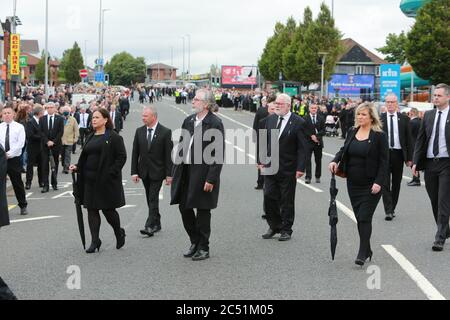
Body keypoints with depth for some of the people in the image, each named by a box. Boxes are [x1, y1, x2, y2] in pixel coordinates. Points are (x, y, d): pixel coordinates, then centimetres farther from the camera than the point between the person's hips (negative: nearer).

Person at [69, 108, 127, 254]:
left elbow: (121, 157, -11)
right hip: (90, 179, 7)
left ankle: (119, 233, 25)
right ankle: (95, 241, 9)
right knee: (92, 210, 4)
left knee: (108, 209, 0)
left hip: (106, 180, -6)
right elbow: (85, 158, 19)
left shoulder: (113, 137, -7)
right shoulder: (91, 137, 14)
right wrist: (77, 167, 1)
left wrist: (111, 173, -17)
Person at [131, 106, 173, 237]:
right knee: (150, 199, 11)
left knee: (153, 199, -10)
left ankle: (150, 226, -13)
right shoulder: (139, 131, 5)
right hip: (144, 171, 5)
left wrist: (169, 174, -11)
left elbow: (169, 155, -8)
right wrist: (134, 172, 0)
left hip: (157, 171, -5)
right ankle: (156, 224, 22)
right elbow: (135, 153, 6)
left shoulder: (165, 132, -7)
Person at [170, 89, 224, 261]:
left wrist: (211, 179, -17)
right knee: (184, 207, 11)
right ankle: (195, 242, 29)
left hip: (203, 174, -7)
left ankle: (203, 248, 18)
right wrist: (175, 172, 9)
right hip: (185, 172, 7)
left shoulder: (215, 124, -12)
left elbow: (218, 155, -14)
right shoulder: (189, 121, 8)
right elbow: (181, 147, 12)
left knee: (203, 211, 4)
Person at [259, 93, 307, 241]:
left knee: (287, 201, 5)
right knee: (269, 197, 3)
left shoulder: (298, 122, -8)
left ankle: (286, 230, 17)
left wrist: (300, 168, -13)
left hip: (288, 169, -4)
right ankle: (274, 226, 19)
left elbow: (302, 148, -9)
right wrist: (262, 160, 8)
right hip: (270, 166, 4)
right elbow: (266, 141, 13)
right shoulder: (270, 119, 7)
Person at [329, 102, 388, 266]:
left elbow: (384, 161, -9)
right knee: (359, 217, 9)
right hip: (353, 183, 6)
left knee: (364, 217, -9)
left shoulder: (379, 136, -8)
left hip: (371, 184, -6)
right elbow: (344, 150, 17)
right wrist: (335, 161, -4)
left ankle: (362, 254, -5)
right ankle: (367, 250, 21)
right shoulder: (352, 132, 8)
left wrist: (379, 183, -16)